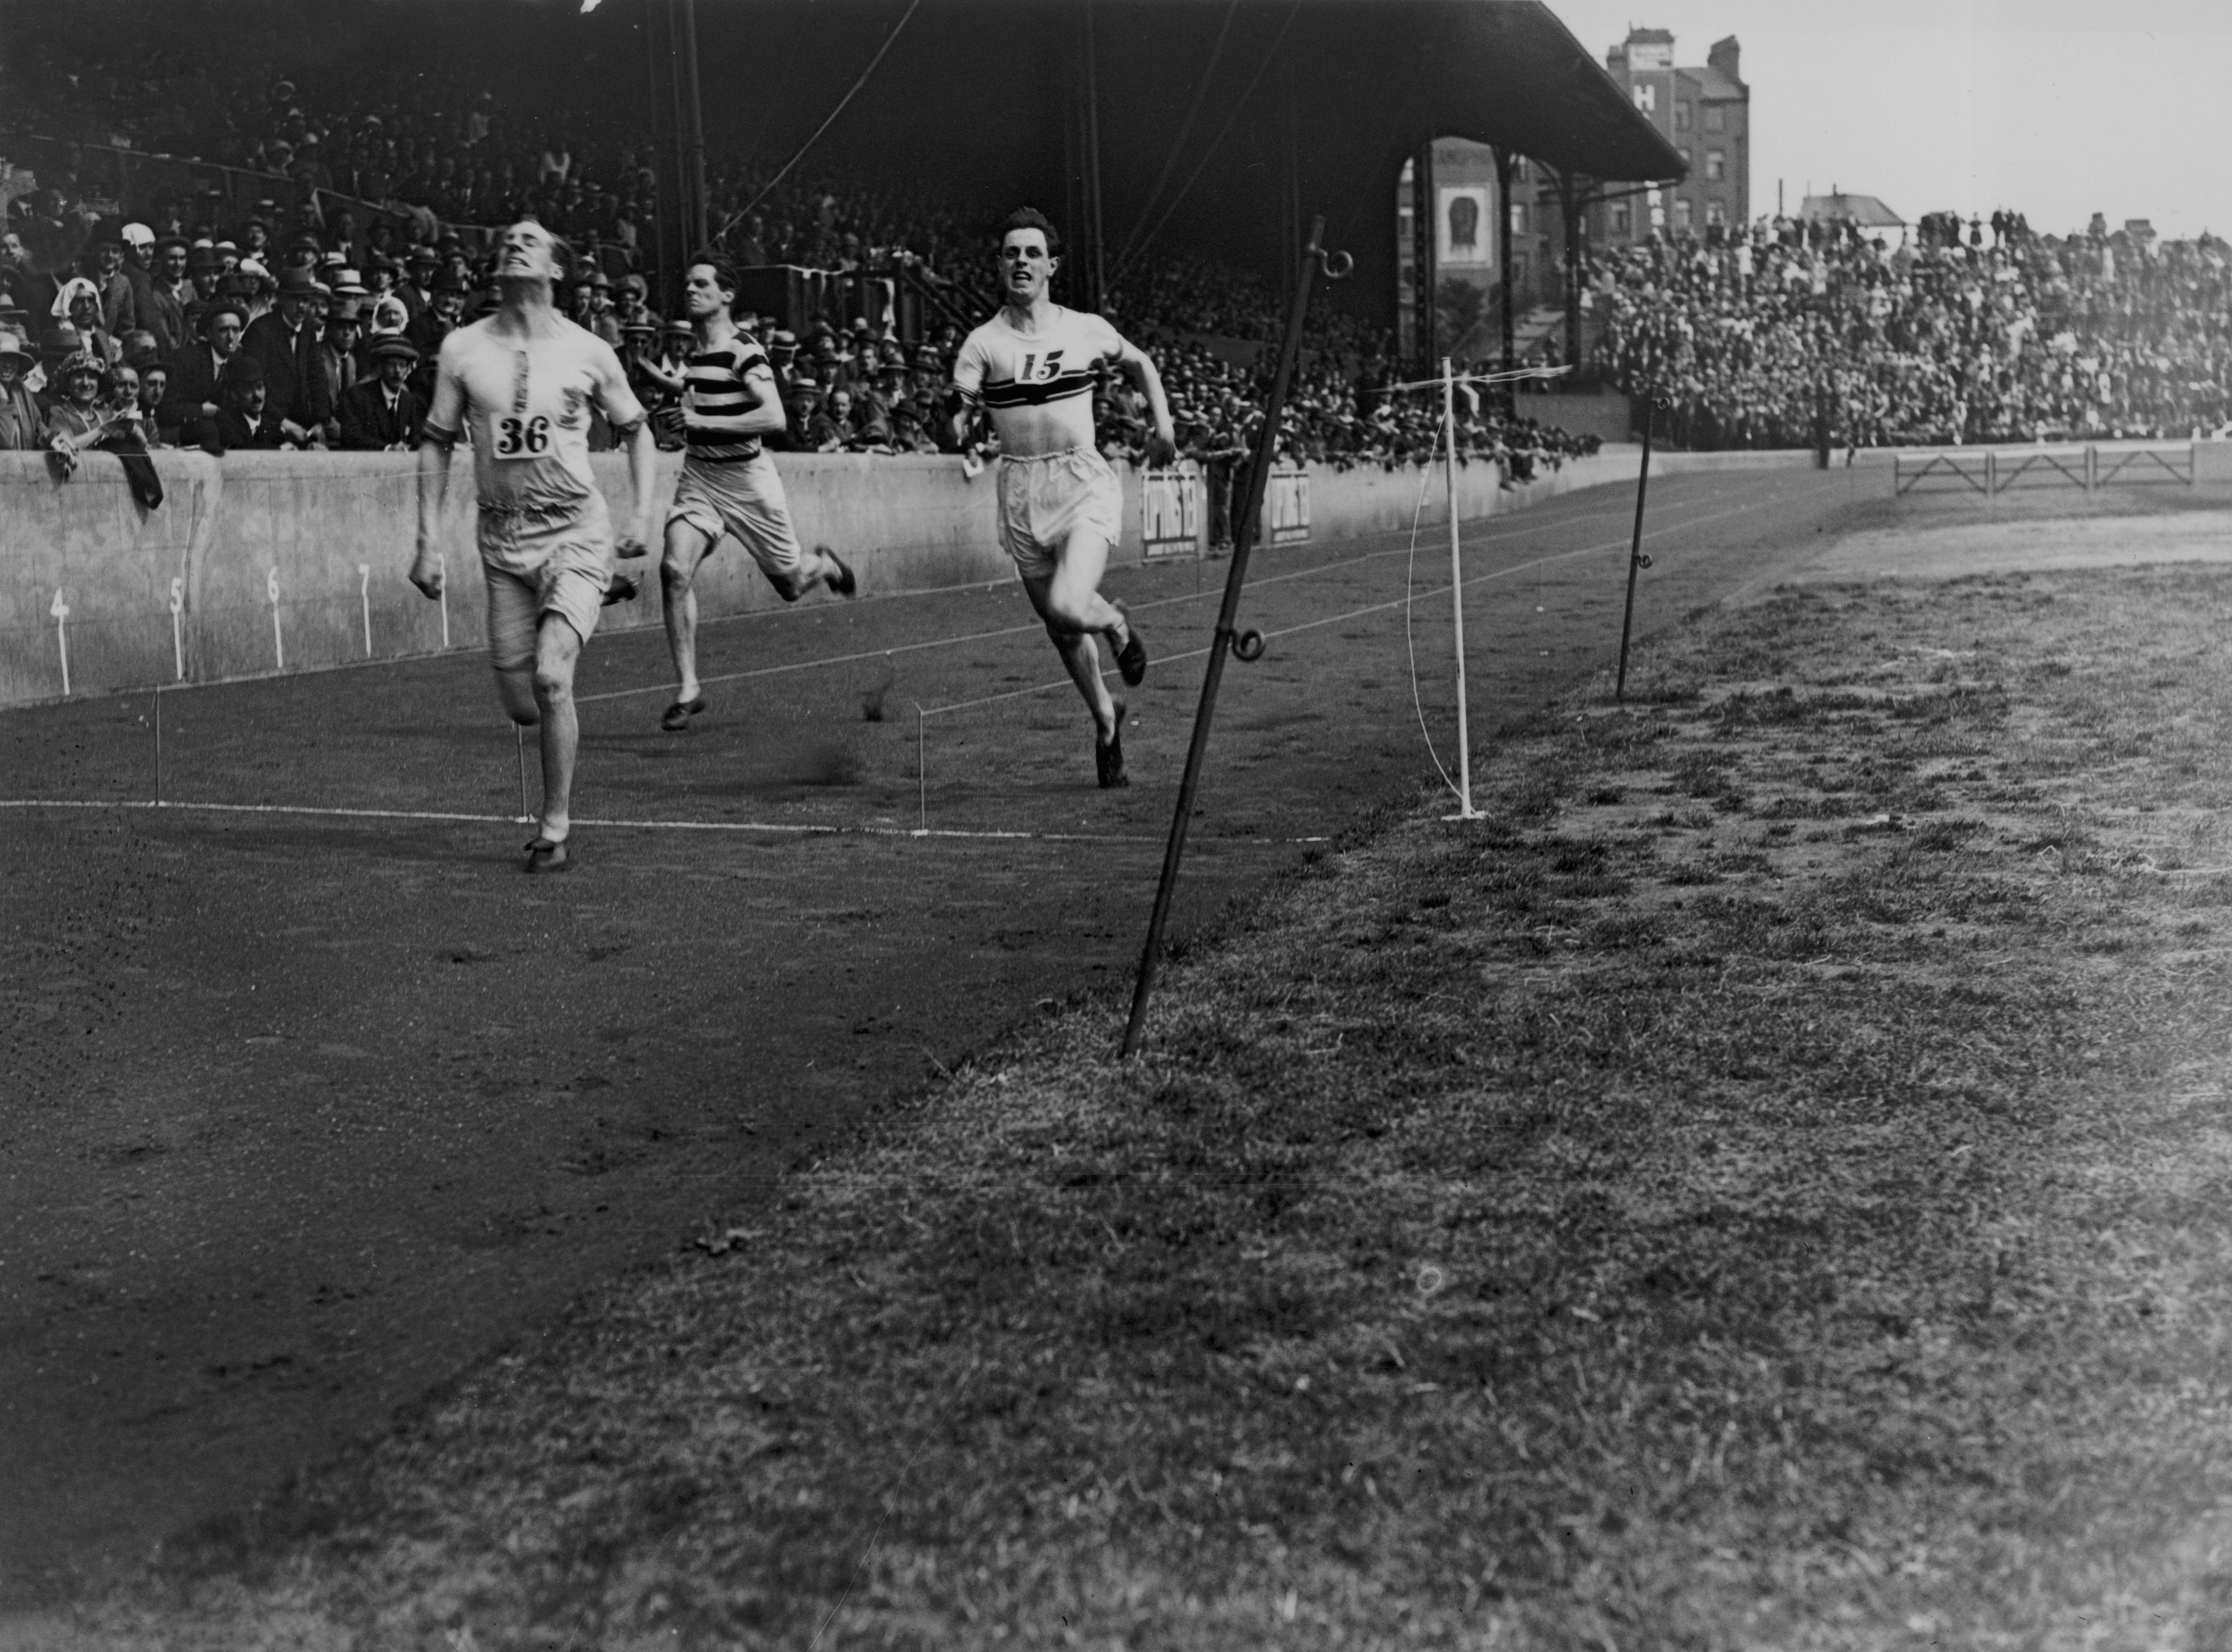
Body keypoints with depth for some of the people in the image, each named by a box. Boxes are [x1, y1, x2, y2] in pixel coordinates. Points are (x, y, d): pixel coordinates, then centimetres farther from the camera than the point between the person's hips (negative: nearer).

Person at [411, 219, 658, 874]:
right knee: (520, 707, 3)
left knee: (551, 678, -19)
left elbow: (637, 429, 12)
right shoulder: (462, 348, 1)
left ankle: (556, 831, -5)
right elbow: (436, 443, 8)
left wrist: (643, 514, 1)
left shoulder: (587, 351, -2)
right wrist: (429, 541, 2)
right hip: (501, 537, 3)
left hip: (576, 532, -3)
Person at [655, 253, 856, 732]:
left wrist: (704, 421, -26)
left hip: (747, 480, -5)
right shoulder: (690, 349, 7)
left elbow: (774, 418, -28)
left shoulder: (744, 352, -16)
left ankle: (825, 563, 48)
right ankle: (687, 690, -12)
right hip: (698, 479, 5)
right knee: (674, 569, -18)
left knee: (790, 585, 9)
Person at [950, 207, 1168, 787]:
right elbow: (959, 414, -11)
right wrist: (961, 420, -34)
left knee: (1067, 607, -23)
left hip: (1085, 484, -1)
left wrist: (1164, 429, 13)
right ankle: (1105, 716, 35)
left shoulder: (1086, 329, 4)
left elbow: (1141, 363, 23)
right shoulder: (984, 342, -1)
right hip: (1021, 493, 2)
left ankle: (1117, 624, 13)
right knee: (1058, 626, 10)